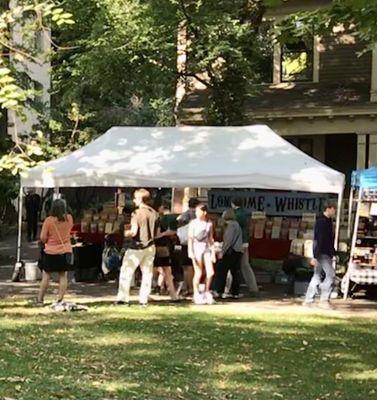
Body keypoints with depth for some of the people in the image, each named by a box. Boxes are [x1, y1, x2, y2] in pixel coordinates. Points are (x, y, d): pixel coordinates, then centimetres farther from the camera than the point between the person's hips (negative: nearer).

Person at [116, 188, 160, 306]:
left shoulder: (137, 213, -14)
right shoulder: (155, 214, 5)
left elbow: (134, 232, -20)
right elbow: (157, 233, 9)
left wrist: (127, 233, 0)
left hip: (137, 247, -6)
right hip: (150, 247, 6)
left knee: (126, 272, 3)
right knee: (147, 273, 9)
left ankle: (123, 298, 1)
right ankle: (144, 299, 9)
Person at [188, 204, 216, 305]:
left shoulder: (209, 224, 8)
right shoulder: (193, 223, -2)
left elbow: (211, 239, 13)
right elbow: (190, 238, -5)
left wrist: (213, 252, 9)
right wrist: (190, 252, -13)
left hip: (206, 249, 4)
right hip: (196, 248, -4)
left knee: (210, 272, -2)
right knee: (198, 273, -4)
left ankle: (207, 292, 15)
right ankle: (196, 295, 7)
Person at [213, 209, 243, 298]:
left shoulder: (231, 225, -10)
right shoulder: (237, 225, 19)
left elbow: (229, 240, -17)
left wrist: (223, 252, -16)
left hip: (231, 251, -9)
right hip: (239, 251, 10)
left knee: (221, 271, -5)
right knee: (235, 272, 7)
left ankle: (219, 291, -7)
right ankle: (235, 293, 7)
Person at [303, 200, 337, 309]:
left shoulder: (328, 221, 16)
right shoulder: (321, 221, -15)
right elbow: (318, 240, -20)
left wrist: (334, 253, 23)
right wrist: (315, 256, -24)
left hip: (326, 254, 10)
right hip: (322, 253, -10)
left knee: (317, 276, 9)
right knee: (330, 275, -12)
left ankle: (308, 300, 12)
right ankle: (324, 300, -9)